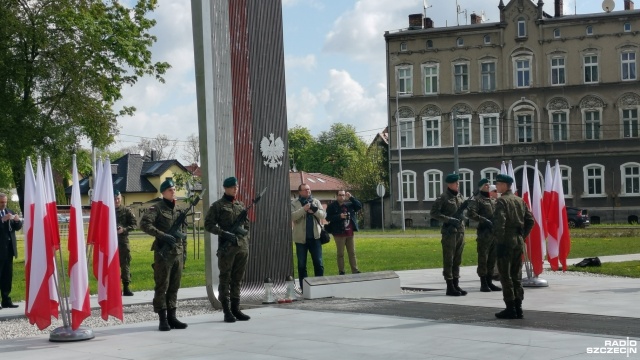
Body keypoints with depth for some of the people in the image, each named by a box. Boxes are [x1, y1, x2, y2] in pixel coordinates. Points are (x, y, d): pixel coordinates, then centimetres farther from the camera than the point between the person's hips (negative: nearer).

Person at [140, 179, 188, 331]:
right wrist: (163, 235, -22)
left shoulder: (179, 209, 15)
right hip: (163, 252, -6)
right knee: (162, 286, -3)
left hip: (177, 252, 6)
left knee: (174, 287, 9)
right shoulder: (157, 207, -5)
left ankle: (172, 317, 14)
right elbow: (144, 224, -18)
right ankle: (163, 319, -2)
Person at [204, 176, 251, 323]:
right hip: (226, 247, -5)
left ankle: (236, 309, 15)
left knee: (238, 279, 9)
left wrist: (244, 231, 4)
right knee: (225, 279, -1)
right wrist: (224, 233, -15)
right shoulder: (218, 205, -1)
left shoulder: (241, 205, 15)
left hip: (242, 246, 5)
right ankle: (227, 311, 1)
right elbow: (208, 224, -5)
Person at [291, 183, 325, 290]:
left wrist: (314, 210, -16)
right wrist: (303, 209, -22)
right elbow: (291, 216, -14)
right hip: (301, 238, -2)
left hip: (315, 237, 2)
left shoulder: (316, 202, 10)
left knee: (319, 263, 2)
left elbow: (323, 215, 1)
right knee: (302, 265, 5)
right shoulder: (294, 203, 0)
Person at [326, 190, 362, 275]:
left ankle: (355, 271, 10)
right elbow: (328, 218, -10)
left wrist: (351, 197, -10)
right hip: (339, 233, -4)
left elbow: (359, 206, -1)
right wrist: (339, 216, -21)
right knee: (340, 254, 2)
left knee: (352, 253, 7)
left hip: (350, 233, 4)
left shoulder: (349, 204, 9)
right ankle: (341, 272, 5)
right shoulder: (332, 206, -4)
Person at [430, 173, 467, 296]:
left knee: (457, 260, 10)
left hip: (460, 231, 7)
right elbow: (433, 213, -12)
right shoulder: (443, 198, -8)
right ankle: (450, 287, 1)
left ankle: (456, 285, 16)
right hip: (449, 231, -7)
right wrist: (449, 219, -19)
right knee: (448, 260, -2)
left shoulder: (459, 196, 13)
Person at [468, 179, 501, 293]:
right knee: (483, 258, -4)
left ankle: (489, 282, 18)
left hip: (495, 231, 7)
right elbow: (471, 213, -15)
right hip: (484, 232, -7)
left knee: (492, 258, 10)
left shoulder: (493, 200, 18)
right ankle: (483, 284, -1)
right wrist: (484, 220, -21)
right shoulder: (476, 199, -3)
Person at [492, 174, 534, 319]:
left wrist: (499, 242, -17)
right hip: (519, 242, 7)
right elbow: (530, 220, 13)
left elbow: (499, 223, -20)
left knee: (506, 276, -2)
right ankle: (518, 308, 12)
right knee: (517, 276, 11)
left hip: (506, 242, -7)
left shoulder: (502, 201, -10)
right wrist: (522, 236, 15)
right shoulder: (520, 201, 13)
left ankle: (510, 309, -2)